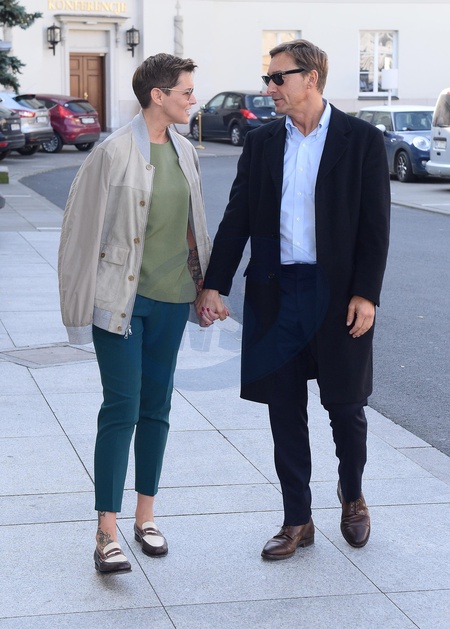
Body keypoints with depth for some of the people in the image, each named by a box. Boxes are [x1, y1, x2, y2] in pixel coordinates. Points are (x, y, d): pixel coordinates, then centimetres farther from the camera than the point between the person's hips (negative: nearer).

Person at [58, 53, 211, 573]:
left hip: (171, 297, 6)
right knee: (121, 408, -8)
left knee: (156, 408, 12)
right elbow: (84, 229, -9)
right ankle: (107, 534, -3)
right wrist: (81, 304, -9)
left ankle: (146, 516, 23)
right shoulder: (114, 153, -12)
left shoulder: (184, 151, 8)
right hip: (120, 297, -6)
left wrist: (205, 284, 18)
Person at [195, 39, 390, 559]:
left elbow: (375, 224, -5)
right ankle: (297, 521, 19)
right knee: (285, 412, 7)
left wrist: (366, 294, -11)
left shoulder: (361, 140, -3)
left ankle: (352, 494, 35)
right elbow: (237, 219, 7)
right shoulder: (261, 142, 7)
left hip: (338, 292, -3)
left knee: (345, 405, 8)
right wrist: (214, 285, -1)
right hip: (274, 293, 3)